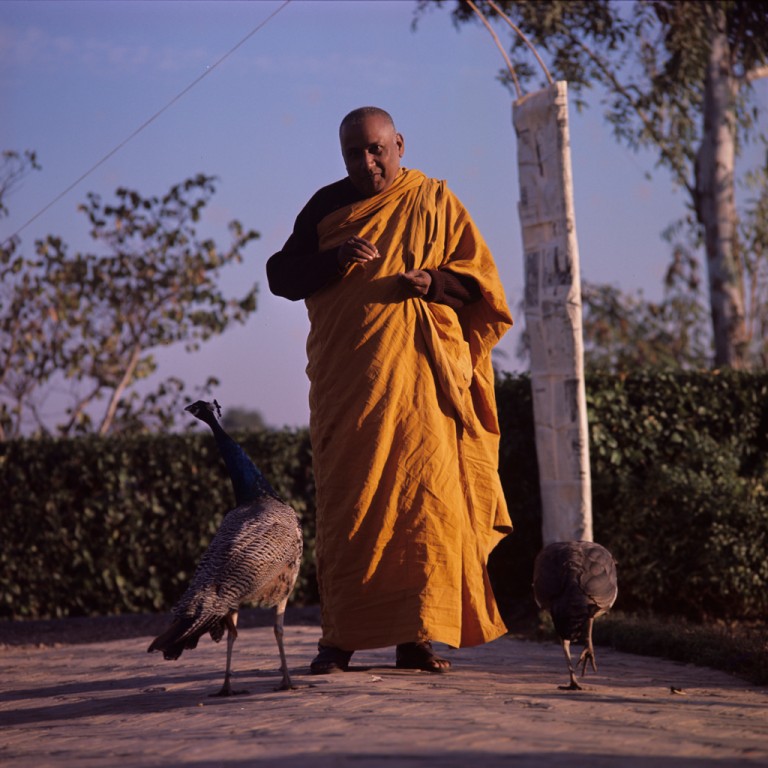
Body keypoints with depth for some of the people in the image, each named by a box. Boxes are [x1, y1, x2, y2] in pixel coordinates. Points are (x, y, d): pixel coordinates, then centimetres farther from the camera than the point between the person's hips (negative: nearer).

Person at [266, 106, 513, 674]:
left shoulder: (435, 202, 10)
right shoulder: (327, 207, 12)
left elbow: (482, 280, 7)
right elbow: (282, 276, 7)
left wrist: (432, 281, -13)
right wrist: (336, 258, -10)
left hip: (423, 375, 0)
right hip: (349, 377, 1)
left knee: (426, 499, -7)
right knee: (349, 505, -4)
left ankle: (418, 637, -3)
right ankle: (342, 639, -1)